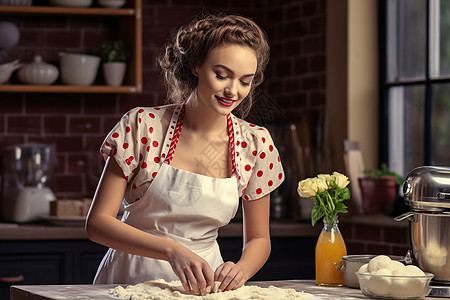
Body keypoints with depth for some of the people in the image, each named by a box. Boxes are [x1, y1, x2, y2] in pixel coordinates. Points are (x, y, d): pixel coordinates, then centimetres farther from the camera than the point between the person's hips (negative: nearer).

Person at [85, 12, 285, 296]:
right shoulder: (143, 126, -9)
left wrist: (240, 270, -14)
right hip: (133, 280, -2)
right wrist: (172, 250, -25)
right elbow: (97, 222, -10)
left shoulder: (255, 143, -1)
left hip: (201, 284, 2)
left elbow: (259, 238, 10)